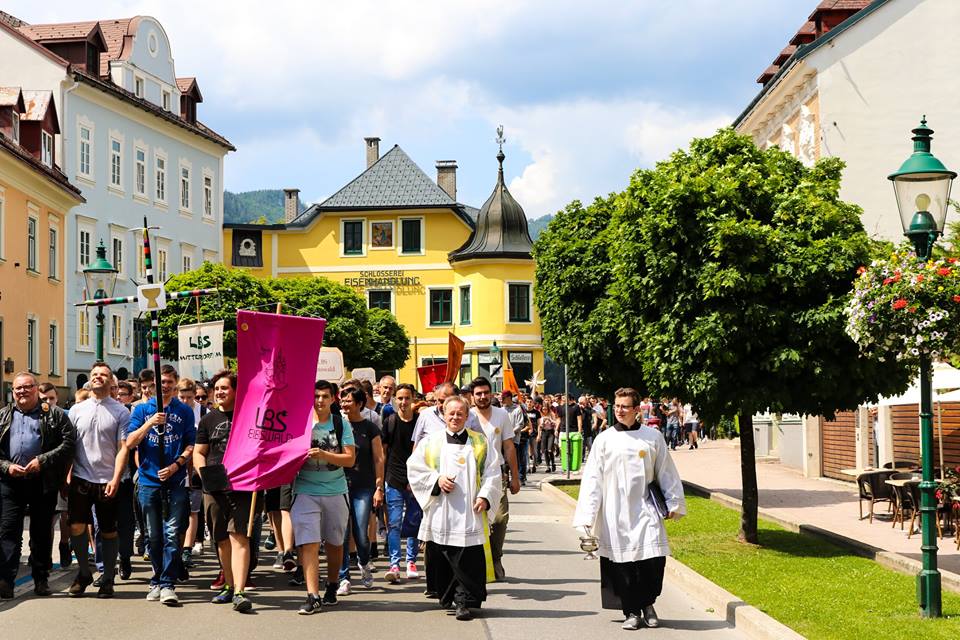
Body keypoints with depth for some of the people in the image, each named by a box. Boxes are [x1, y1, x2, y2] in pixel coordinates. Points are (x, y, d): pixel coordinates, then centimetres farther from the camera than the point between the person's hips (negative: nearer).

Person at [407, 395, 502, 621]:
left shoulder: (480, 443, 10)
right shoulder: (431, 442, 11)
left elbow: (492, 473, 6)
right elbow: (414, 468, 7)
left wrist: (485, 496, -8)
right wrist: (436, 480, -6)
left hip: (468, 514, -1)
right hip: (439, 515, 1)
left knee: (468, 560, -8)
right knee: (440, 558, 5)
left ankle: (464, 602, -3)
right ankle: (446, 596, 22)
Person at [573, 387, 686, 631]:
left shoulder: (653, 437, 4)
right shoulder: (604, 440, 3)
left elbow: (666, 472, 12)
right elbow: (592, 479, 2)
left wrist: (674, 502, 9)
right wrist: (587, 516, -3)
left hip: (645, 510, 0)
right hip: (616, 514, 0)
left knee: (654, 559, -8)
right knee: (623, 564, 0)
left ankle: (647, 603, 16)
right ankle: (631, 611, 14)